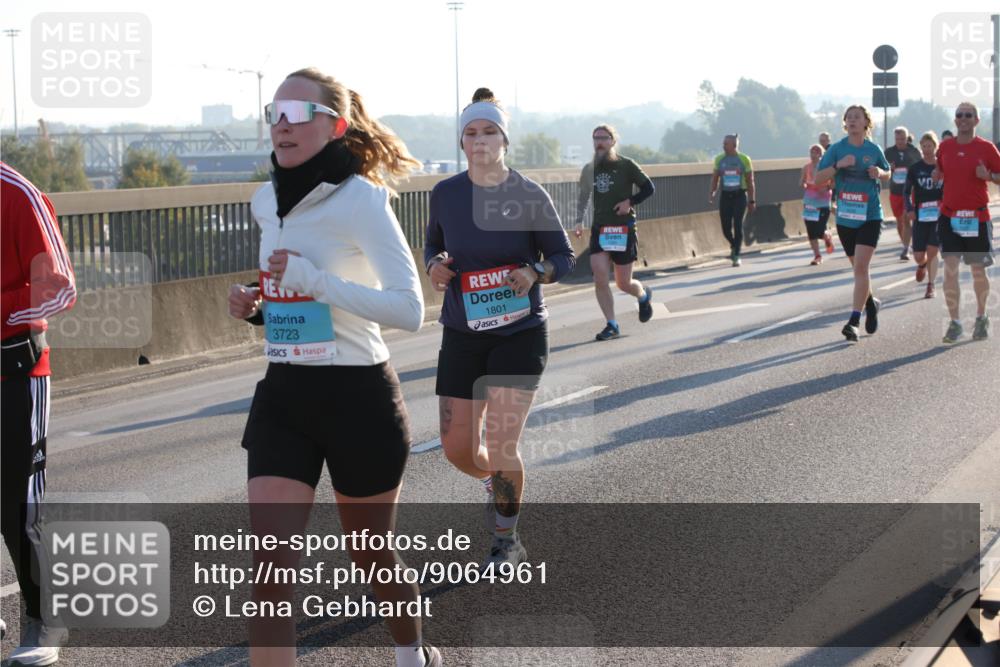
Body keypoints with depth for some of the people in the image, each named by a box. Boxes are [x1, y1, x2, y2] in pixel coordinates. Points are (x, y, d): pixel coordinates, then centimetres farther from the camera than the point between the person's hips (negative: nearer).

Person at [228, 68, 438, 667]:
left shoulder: (361, 199, -15)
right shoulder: (267, 202, 6)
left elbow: (410, 310, -22)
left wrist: (315, 282, -28)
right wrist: (256, 304, 4)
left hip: (358, 398, -5)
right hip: (282, 398, 5)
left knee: (373, 559, 15)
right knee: (271, 572, -8)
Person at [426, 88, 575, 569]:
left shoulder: (530, 196, -8)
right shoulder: (445, 194, 0)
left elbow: (564, 257, 0)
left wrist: (535, 273, -21)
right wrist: (434, 265, -5)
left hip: (521, 332, -3)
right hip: (462, 334, 3)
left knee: (501, 444, -10)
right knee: (458, 448, 4)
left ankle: (508, 543, 10)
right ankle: (496, 484, 40)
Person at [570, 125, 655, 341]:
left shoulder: (626, 165, -5)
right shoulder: (590, 168, 6)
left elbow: (648, 188, 0)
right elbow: (583, 197, 17)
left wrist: (630, 202, -14)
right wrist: (579, 221, 5)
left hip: (624, 229, -3)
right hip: (599, 229, 3)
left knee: (623, 284, 3)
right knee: (600, 279, -10)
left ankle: (644, 295, 38)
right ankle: (612, 325, 1)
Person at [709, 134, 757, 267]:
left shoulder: (744, 159, -2)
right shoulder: (719, 159, 4)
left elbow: (750, 182, 2)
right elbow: (715, 179, 8)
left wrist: (752, 201, 0)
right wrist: (712, 192, -10)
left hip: (740, 196, -3)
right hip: (725, 196, 3)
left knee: (738, 225, -12)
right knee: (726, 227, 1)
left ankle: (736, 256, -5)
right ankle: (733, 245, 32)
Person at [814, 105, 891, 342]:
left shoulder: (873, 150, 2)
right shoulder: (837, 149, 1)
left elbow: (887, 172, 19)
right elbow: (818, 178, -3)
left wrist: (879, 172, -4)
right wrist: (838, 165, -19)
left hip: (870, 216, -2)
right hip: (845, 217, 2)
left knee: (861, 267, -15)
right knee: (858, 267, 15)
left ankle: (854, 320, -17)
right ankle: (871, 303, 41)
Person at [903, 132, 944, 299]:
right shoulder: (915, 169, 2)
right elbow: (907, 191, 7)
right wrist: (909, 209, -9)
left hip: (940, 215, -1)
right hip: (920, 216, 1)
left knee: (932, 251, -11)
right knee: (918, 256, 1)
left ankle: (931, 286, 5)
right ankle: (922, 265, 39)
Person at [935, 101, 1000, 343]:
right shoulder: (945, 147, 5)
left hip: (977, 217, -1)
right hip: (950, 216, 1)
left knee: (978, 270, 8)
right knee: (950, 269, -8)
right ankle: (954, 323, -2)